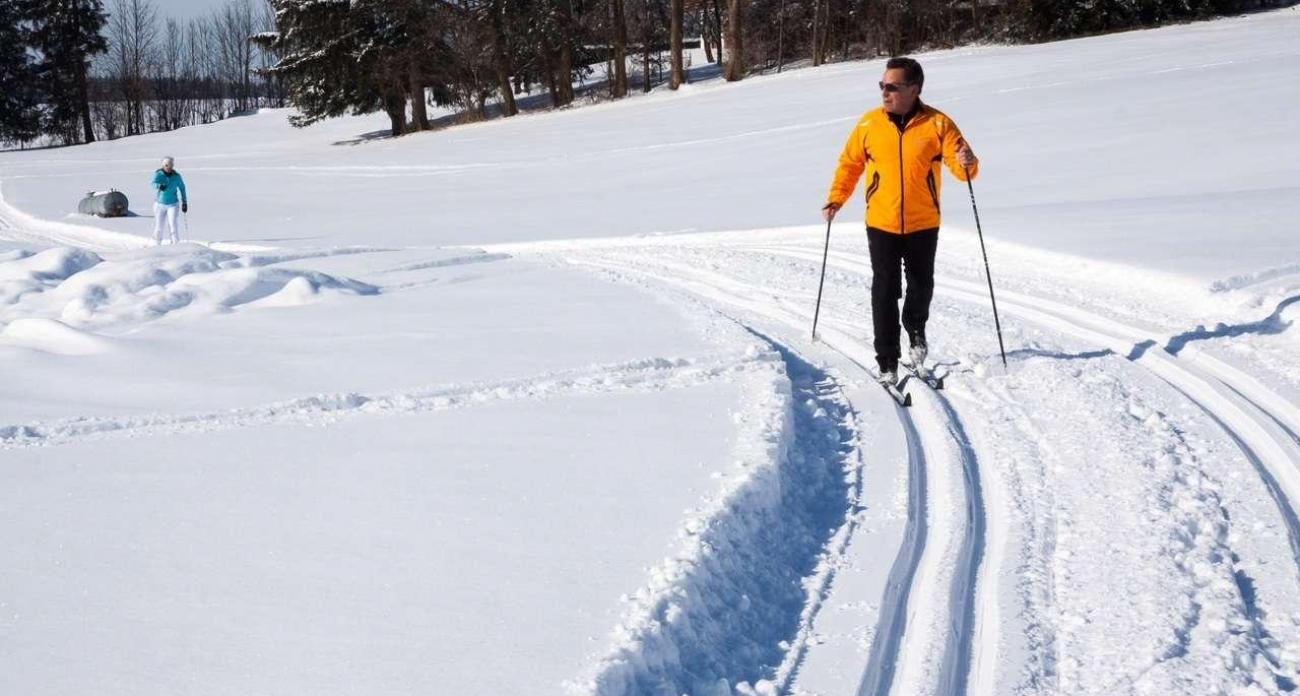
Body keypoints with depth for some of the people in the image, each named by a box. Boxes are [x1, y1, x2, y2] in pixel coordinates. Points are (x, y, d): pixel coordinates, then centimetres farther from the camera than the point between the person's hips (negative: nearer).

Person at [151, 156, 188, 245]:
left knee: (173, 225, -15)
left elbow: (182, 188, 8)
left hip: (172, 204, 0)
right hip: (160, 203, 0)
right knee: (158, 227, 7)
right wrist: (159, 186, -50)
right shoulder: (158, 174, -9)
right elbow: (154, 183, -26)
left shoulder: (176, 176, -5)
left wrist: (184, 202, 11)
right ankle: (156, 245, 25)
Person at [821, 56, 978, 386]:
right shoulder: (869, 123, -3)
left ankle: (915, 330, 44)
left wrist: (967, 163, -31)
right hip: (881, 224, 0)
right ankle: (888, 363, 4)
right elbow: (850, 163, 8)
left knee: (921, 285, 14)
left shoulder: (938, 124, -8)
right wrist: (835, 199, -1)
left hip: (923, 225, 0)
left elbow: (963, 168, -9)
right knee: (885, 292, -3)